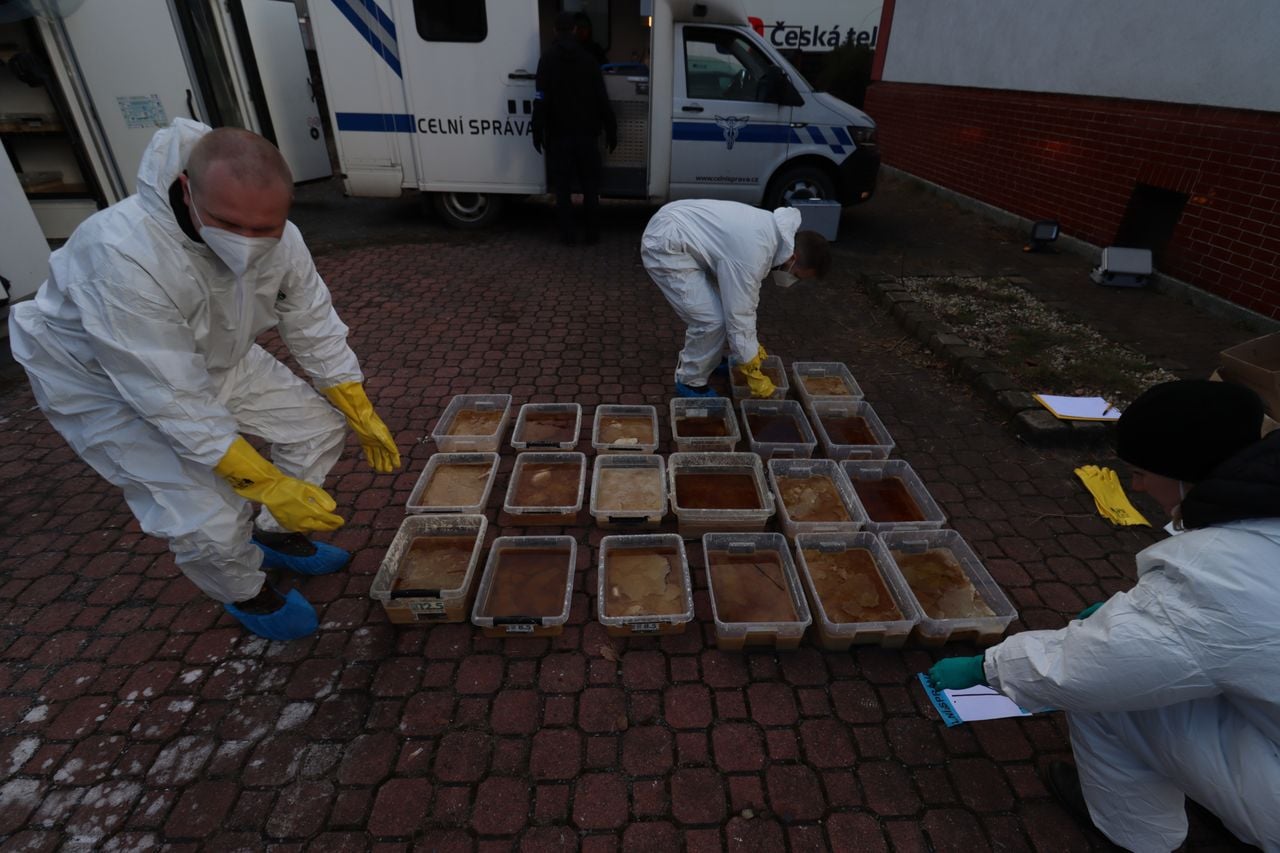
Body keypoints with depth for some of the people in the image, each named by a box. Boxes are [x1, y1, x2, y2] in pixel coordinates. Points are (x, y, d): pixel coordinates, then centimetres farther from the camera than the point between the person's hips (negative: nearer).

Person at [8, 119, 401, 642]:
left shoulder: (279, 239, -20)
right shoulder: (123, 258, -39)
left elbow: (315, 328, -8)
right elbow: (172, 399, -36)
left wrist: (363, 416, -6)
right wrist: (266, 484, -36)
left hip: (217, 361, 6)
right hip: (109, 386, -6)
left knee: (318, 426, 2)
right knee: (211, 524, -15)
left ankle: (276, 537, 26)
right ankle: (244, 593, 20)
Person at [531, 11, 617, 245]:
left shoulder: (547, 59, 0)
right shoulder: (588, 59, 4)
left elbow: (541, 100, -7)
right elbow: (602, 100, 1)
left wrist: (538, 133, -4)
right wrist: (611, 131, 5)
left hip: (559, 135, -1)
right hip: (586, 134, 1)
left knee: (563, 187, 4)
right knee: (590, 185, 9)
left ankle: (568, 234, 4)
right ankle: (592, 232, 11)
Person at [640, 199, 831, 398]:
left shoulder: (773, 230, 3)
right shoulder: (751, 255, -27)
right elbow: (738, 316, -21)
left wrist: (752, 345, 17)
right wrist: (754, 374, -12)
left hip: (677, 229, 10)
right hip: (664, 246, -10)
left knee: (721, 301, 19)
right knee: (710, 319, -12)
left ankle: (708, 358, 38)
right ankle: (690, 382, 8)